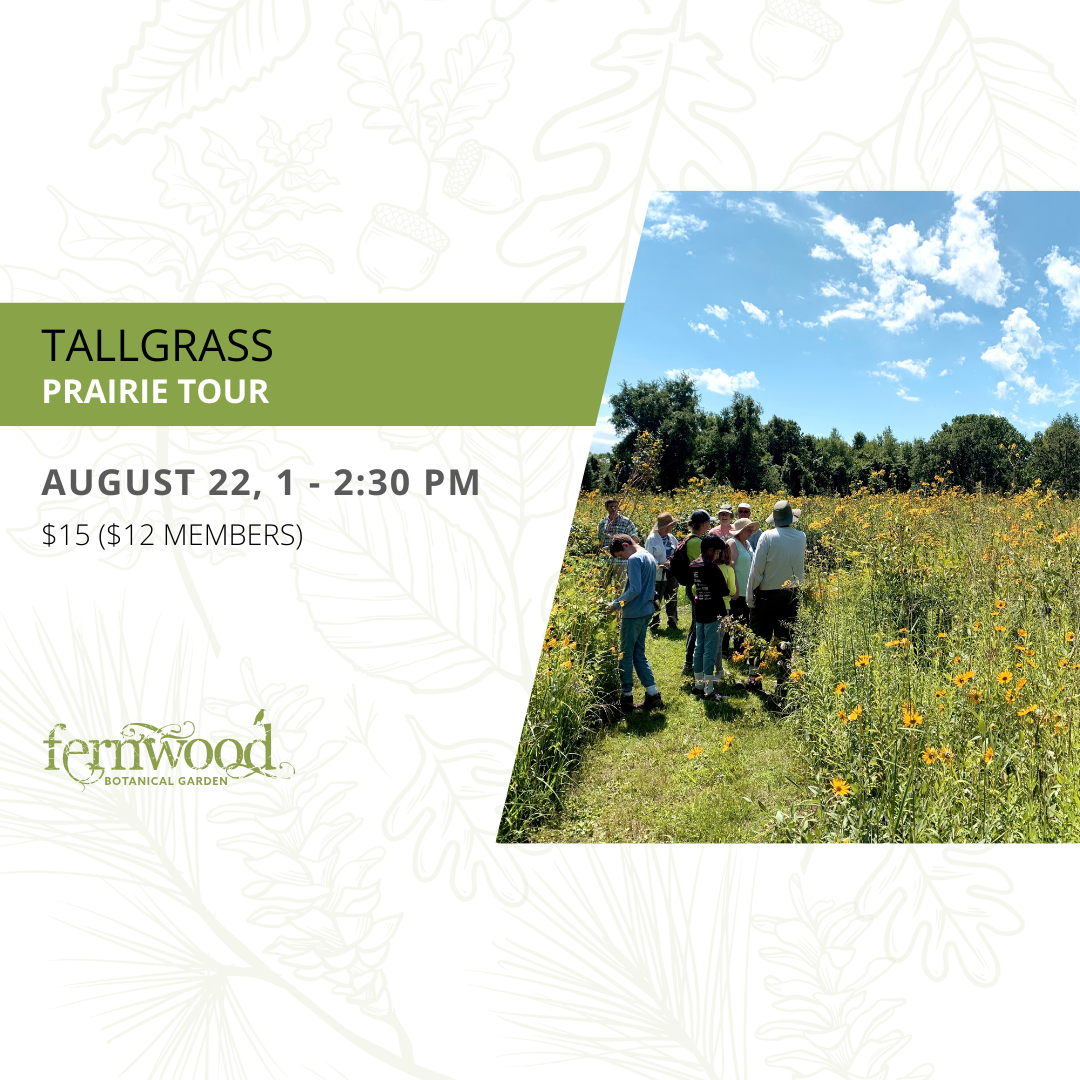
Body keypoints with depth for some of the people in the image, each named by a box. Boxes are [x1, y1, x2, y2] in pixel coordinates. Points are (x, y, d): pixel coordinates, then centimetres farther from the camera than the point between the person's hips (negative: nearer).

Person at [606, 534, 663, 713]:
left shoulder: (634, 559, -15)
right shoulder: (650, 557, 14)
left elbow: (635, 589, -23)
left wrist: (616, 604, -14)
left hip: (633, 614, -9)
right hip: (646, 611, 9)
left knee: (626, 656, 2)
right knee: (639, 654, 15)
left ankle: (627, 697, 9)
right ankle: (652, 695, 15)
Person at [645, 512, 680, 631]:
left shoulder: (671, 537, 9)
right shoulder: (651, 539, -9)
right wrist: (659, 564, -24)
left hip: (672, 573, 6)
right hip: (659, 575, -6)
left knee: (672, 599, 12)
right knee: (656, 601, 2)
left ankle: (672, 623, 25)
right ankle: (654, 624, 15)